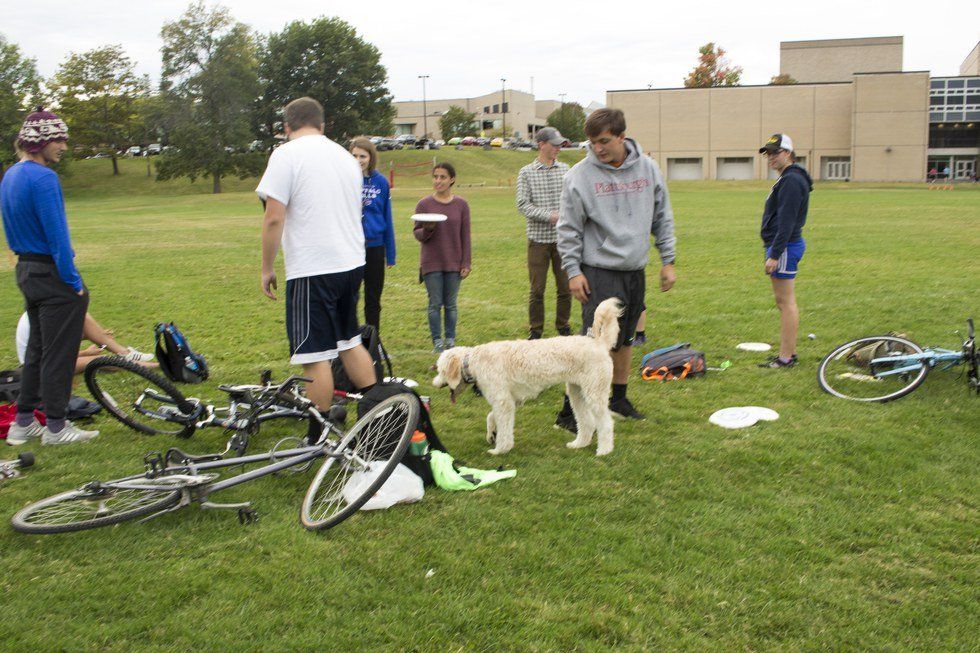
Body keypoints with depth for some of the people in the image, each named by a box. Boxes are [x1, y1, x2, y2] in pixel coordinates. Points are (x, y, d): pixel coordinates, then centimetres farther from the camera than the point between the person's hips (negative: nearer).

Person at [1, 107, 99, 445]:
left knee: (37, 349, 17)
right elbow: (57, 236, -21)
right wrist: (74, 281, -16)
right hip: (54, 277, -9)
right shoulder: (43, 177, -19)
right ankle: (56, 427, 7)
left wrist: (28, 263, 21)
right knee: (58, 352, 0)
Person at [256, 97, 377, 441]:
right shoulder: (345, 156, 14)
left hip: (311, 270, -7)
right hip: (352, 262, 8)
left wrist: (267, 268, -5)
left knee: (315, 355, -2)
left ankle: (319, 439, 4)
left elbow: (273, 218, -14)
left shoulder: (286, 155, -8)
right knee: (350, 341, 20)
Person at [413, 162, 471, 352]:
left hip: (453, 264, 0)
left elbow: (465, 236, 4)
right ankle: (437, 342, 12)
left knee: (451, 304, 7)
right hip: (431, 263, 0)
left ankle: (450, 341, 17)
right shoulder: (424, 204, -1)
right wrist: (427, 230, -20)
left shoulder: (461, 205, 1)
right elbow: (417, 234, 2)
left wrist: (466, 263, 0)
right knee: (435, 304, 2)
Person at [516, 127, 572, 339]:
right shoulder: (526, 172, 0)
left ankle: (563, 326, 24)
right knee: (537, 289, 2)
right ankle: (536, 330, 16)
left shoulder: (565, 169, 7)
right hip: (538, 238, -2)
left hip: (563, 238, 2)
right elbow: (523, 205, -6)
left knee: (565, 287, 7)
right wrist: (550, 215, -17)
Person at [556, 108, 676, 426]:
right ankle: (570, 410, -3)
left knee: (625, 340, 15)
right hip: (599, 272, -5)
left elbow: (663, 219, 10)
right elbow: (569, 229, -5)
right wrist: (573, 271, -9)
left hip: (636, 270, 5)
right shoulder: (579, 175, -9)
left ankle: (619, 399, 31)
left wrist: (668, 261, 8)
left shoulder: (648, 168, 2)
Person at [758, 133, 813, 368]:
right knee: (785, 302, 14)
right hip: (786, 245, 11)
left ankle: (786, 357, -3)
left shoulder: (791, 181, -16)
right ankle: (789, 352, 21)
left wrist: (774, 254, -23)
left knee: (786, 302, -7)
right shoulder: (788, 179, 18)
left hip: (784, 246, -11)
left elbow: (786, 222, -22)